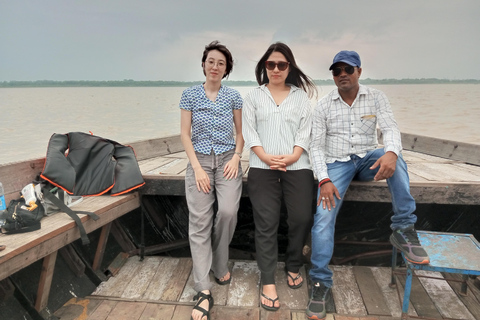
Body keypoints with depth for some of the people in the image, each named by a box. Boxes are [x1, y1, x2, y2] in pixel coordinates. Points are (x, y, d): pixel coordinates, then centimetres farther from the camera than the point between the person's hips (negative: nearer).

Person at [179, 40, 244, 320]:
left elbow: (240, 132, 13)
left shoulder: (234, 96, 8)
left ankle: (220, 266, 11)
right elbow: (185, 133, 2)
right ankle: (204, 292, -4)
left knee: (228, 211, -18)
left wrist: (236, 157, -5)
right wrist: (197, 167, -8)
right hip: (200, 160, 0)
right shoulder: (190, 95, 5)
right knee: (199, 220, -8)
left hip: (227, 160, 1)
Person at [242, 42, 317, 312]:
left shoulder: (301, 96, 14)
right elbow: (249, 132, 4)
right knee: (266, 224, -2)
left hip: (297, 166, 1)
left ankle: (294, 267, 25)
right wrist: (266, 157, -11)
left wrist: (292, 157, -12)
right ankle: (268, 282, 8)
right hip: (262, 168, -1)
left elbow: (305, 132, 5)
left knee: (302, 218, -1)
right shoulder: (253, 97, 12)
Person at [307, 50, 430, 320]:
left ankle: (404, 229, -20)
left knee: (394, 159, -33)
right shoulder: (324, 105, 1)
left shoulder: (376, 97, 3)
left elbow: (391, 128, -10)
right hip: (336, 164, -1)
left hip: (368, 159, 1)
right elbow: (317, 146, -4)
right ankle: (321, 282, -11)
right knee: (324, 215, -20)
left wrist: (391, 152, -34)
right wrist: (324, 180, -18)